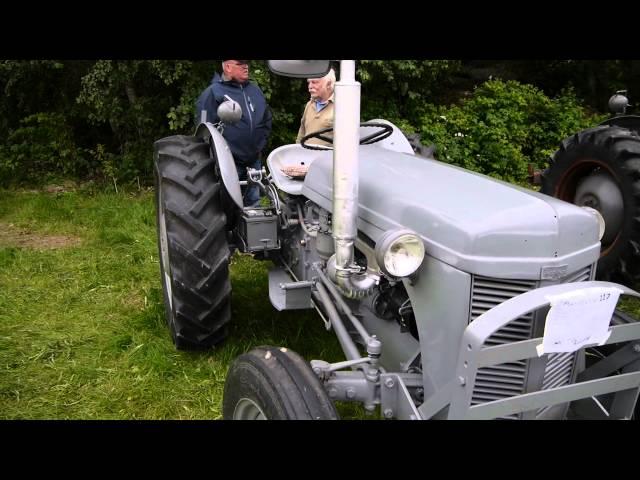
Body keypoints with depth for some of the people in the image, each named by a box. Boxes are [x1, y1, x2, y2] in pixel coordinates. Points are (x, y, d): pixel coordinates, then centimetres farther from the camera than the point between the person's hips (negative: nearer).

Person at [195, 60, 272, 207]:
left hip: (254, 160, 6)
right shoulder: (213, 93, -7)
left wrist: (261, 142, 12)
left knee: (253, 203, 13)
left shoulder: (255, 90, 13)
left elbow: (267, 119, 23)